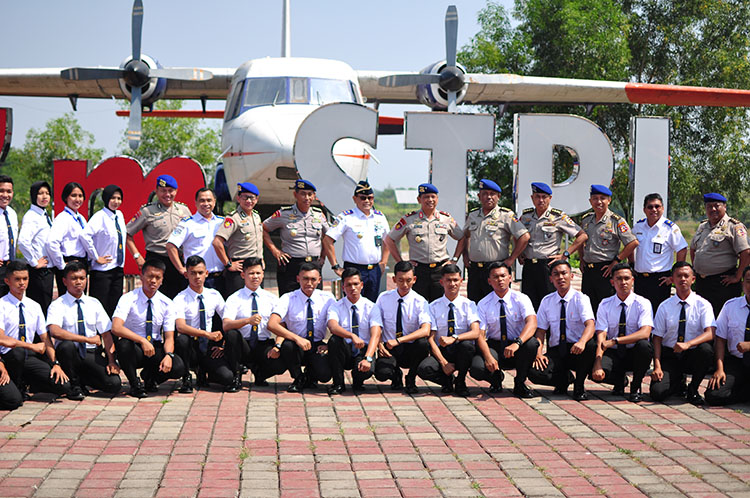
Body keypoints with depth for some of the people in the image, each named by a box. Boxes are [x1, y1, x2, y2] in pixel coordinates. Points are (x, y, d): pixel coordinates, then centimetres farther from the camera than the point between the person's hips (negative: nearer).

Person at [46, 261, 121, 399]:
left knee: (114, 384, -21)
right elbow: (55, 332, -24)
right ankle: (75, 385, -10)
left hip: (92, 354, 3)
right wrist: (88, 339, -25)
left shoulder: (94, 303, 8)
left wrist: (111, 361, -11)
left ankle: (83, 380, 13)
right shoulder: (57, 305, -5)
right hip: (69, 353, -3)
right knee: (67, 345, -38)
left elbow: (106, 334, 4)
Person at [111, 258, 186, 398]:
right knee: (124, 344, -38)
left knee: (178, 367, -27)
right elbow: (116, 328, -27)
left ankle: (149, 377, 9)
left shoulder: (167, 304, -1)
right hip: (134, 348, -2)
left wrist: (168, 355, -27)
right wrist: (142, 340, -38)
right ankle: (135, 385, -11)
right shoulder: (128, 299, -12)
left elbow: (169, 337, -4)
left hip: (156, 349, 2)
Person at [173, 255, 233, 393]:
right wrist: (207, 334, -36)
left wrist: (224, 345, -5)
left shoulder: (214, 295, 5)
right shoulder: (180, 299, -9)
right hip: (190, 347, -2)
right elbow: (181, 327, -24)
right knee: (181, 339, -37)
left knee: (227, 377, -23)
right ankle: (186, 379, -12)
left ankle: (202, 372, 13)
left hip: (208, 348, 2)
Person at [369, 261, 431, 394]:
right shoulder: (384, 298, 2)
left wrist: (398, 340, -31)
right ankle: (396, 376, 9)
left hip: (411, 350, 0)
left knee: (423, 342, -34)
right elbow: (375, 324, -6)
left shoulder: (420, 302, -6)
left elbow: (425, 330, -22)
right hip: (389, 349, 0)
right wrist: (379, 344, -26)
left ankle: (411, 379, -5)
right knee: (382, 373, -32)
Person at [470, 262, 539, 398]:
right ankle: (496, 378, 9)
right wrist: (488, 356, -29)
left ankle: (519, 384, -10)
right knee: (477, 368, -30)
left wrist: (517, 343, -42)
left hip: (517, 350, 0)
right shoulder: (483, 304, -2)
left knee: (532, 343, -34)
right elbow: (480, 334, -9)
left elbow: (532, 323, -23)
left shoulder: (521, 299, -6)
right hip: (493, 346, 1)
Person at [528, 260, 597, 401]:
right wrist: (538, 353, -15)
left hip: (577, 351, -2)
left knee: (590, 346, -38)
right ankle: (564, 379, 7)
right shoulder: (547, 301, 7)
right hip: (555, 352, 2)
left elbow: (590, 325, -21)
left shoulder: (580, 298, -5)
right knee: (534, 373, -27)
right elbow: (540, 330, 5)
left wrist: (582, 342, -44)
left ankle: (579, 387, -13)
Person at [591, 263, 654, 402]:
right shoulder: (605, 305, -2)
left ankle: (636, 387, -9)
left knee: (644, 345, -36)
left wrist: (615, 341, -36)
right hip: (613, 354, 1)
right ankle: (620, 381, 8)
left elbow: (645, 333, -25)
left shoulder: (642, 303, -8)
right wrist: (598, 365, -28)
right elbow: (601, 336, -12)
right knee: (594, 373, -30)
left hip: (635, 354, -1)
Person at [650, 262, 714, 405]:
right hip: (669, 356, 0)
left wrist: (688, 344, -36)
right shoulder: (665, 307, 2)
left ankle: (693, 390, -10)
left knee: (706, 348, -35)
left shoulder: (703, 304, -3)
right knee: (657, 392, -24)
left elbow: (710, 333, -17)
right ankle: (678, 384, 14)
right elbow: (657, 338, -2)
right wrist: (657, 366, -16)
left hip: (693, 356, 0)